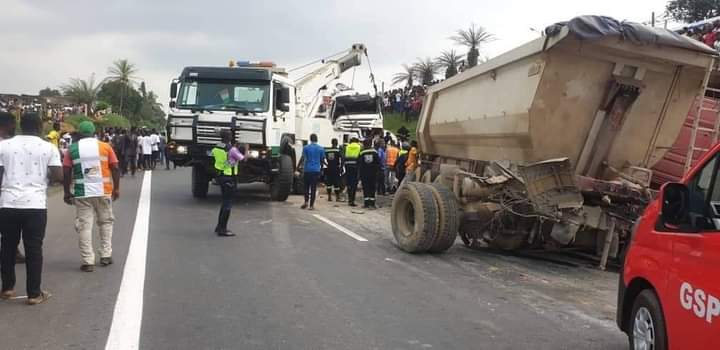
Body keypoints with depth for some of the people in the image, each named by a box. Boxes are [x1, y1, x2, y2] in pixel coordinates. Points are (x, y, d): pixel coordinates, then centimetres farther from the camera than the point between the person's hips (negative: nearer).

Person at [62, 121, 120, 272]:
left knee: (84, 226, 2)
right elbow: (115, 168, -1)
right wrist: (116, 188, 7)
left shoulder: (72, 149, 2)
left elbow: (66, 172, -1)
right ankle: (106, 255, 18)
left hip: (82, 193, -1)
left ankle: (88, 262, 1)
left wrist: (67, 192, 7)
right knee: (105, 222, 17)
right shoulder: (105, 147, 2)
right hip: (103, 191, 1)